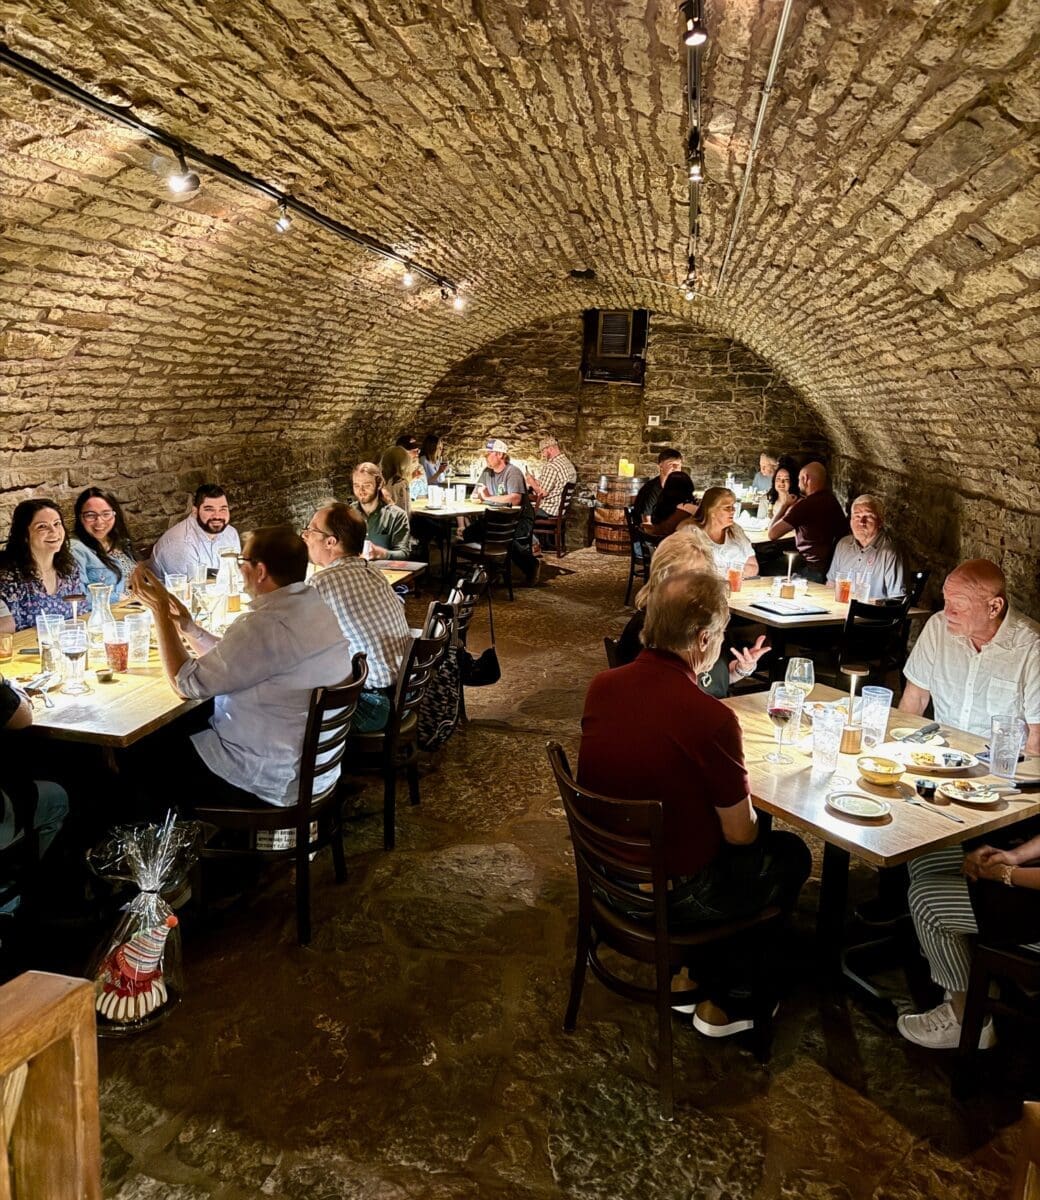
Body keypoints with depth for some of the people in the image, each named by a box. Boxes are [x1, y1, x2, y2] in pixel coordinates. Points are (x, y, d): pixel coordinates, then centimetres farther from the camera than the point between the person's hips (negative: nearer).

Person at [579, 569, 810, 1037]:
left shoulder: (601, 686, -10)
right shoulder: (712, 718, -29)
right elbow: (739, 834, -16)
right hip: (672, 897, -6)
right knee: (792, 855, 21)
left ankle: (691, 975, 33)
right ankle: (723, 1001, 31)